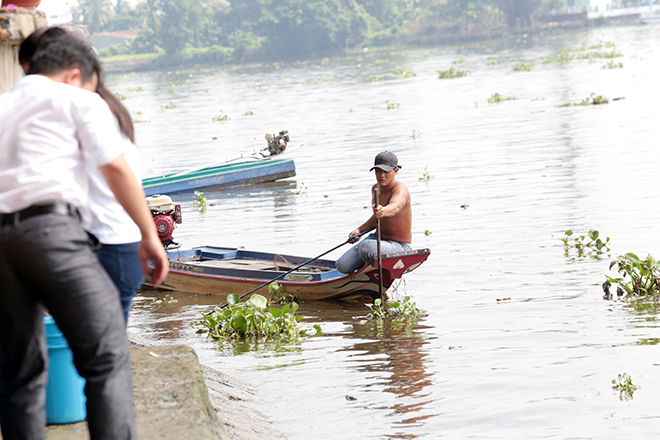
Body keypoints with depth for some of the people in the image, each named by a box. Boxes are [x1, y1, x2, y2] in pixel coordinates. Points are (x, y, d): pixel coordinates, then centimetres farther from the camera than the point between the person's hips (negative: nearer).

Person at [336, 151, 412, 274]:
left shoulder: (400, 190, -23)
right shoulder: (376, 188, 4)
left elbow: (395, 206, -49)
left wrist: (383, 211, -70)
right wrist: (359, 230, 14)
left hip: (399, 246, -8)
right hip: (379, 238, 8)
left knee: (366, 248, -38)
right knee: (342, 266, -4)